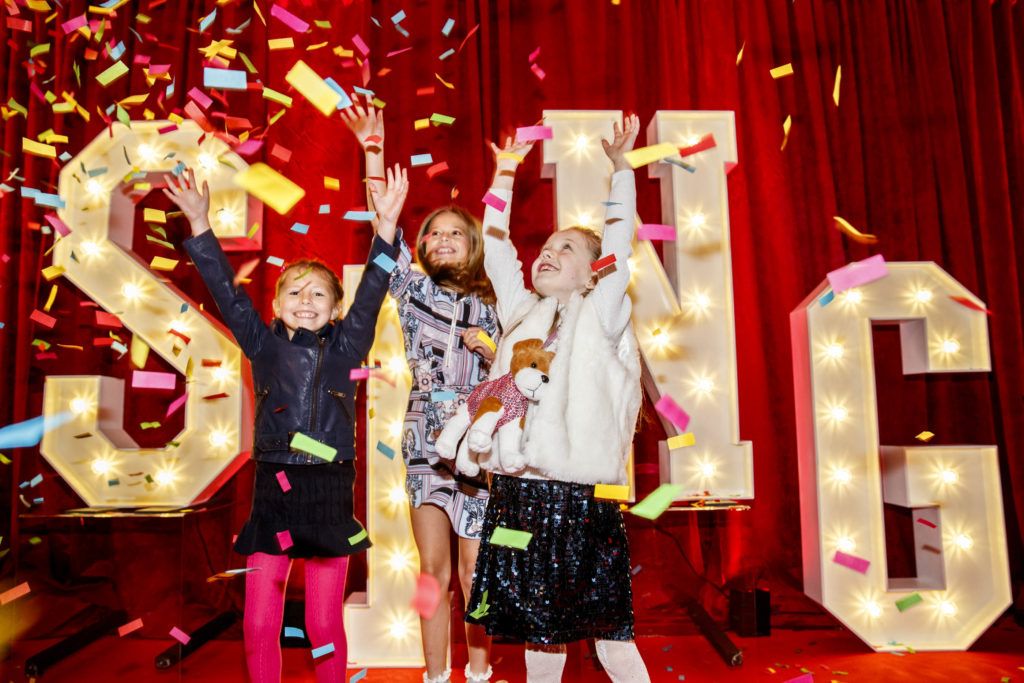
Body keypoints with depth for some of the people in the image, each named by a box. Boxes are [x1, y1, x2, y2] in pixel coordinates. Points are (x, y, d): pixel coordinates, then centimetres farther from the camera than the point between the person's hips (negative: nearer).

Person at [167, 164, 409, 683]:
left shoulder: (343, 348, 4)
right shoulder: (264, 346, 7)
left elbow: (370, 294, -6)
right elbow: (227, 293, 1)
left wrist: (386, 225, -15)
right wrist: (199, 223, -6)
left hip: (329, 491, -1)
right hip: (272, 490, 1)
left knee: (325, 624, 7)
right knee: (259, 624, 5)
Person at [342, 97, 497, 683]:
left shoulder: (489, 305, 10)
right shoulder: (415, 290, 9)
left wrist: (489, 350, -8)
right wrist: (373, 153, -14)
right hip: (426, 439, 0)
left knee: (475, 570, 3)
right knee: (434, 569, 3)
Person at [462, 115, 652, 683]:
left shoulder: (600, 317, 3)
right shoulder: (521, 313, 14)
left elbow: (618, 243, -5)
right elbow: (496, 250, 15)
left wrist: (620, 166, -5)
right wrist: (505, 173, 16)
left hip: (582, 494, -4)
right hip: (519, 490, 5)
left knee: (607, 628, 2)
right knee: (537, 625, 12)